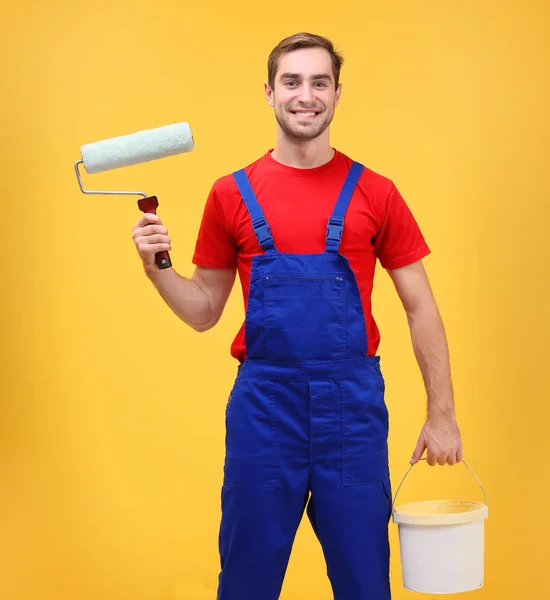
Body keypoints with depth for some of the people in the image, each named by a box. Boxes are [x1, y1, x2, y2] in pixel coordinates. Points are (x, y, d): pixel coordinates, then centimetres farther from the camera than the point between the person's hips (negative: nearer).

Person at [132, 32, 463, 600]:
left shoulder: (374, 193, 2)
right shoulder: (232, 193, 4)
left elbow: (420, 308, 5)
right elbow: (204, 311, 10)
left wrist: (442, 414, 2)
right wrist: (156, 268, -8)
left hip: (354, 404, 0)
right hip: (263, 404, 1)